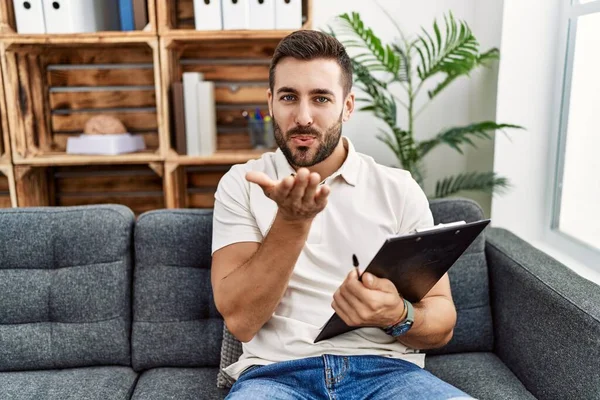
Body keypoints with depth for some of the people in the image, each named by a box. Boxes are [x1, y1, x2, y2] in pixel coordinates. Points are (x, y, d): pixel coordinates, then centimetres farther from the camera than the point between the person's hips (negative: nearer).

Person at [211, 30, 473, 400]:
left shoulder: (399, 189, 4)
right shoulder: (241, 184, 3)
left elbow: (442, 322, 4)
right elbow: (240, 319, -7)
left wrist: (396, 316, -18)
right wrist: (292, 220, -19)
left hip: (386, 369, 2)